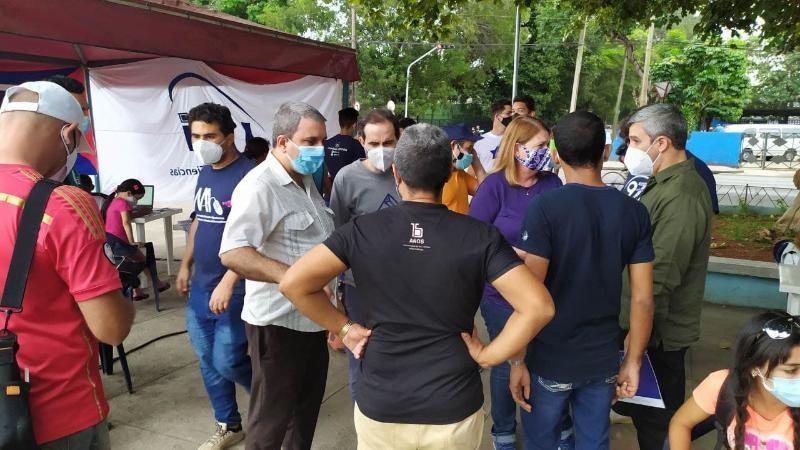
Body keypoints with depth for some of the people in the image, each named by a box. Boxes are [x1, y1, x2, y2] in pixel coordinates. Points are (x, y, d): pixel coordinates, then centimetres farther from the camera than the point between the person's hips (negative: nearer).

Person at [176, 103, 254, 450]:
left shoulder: (248, 175, -17)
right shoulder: (205, 174, 9)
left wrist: (228, 283, -24)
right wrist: (185, 265, 19)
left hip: (234, 288, -8)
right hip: (201, 285, 8)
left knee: (227, 362, -3)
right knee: (207, 360, 14)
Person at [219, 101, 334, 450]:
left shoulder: (305, 180, 10)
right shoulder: (260, 186, -20)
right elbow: (232, 253, -32)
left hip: (313, 316, 9)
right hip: (279, 321, -9)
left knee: (308, 404, 24)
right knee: (271, 416, 8)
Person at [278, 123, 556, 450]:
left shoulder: (363, 230, -10)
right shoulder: (480, 236, -12)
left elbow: (292, 283, -12)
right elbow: (538, 306, -18)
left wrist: (344, 327, -2)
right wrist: (488, 355, -8)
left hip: (379, 407, 1)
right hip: (453, 410, 0)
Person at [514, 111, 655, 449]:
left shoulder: (544, 207, -17)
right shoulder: (634, 212, -4)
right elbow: (643, 299, -2)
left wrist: (517, 360, -8)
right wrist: (632, 362, 8)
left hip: (550, 360, -4)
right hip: (604, 359, 4)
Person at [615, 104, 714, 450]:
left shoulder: (680, 196, -25)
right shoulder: (667, 182, 8)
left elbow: (661, 277, -28)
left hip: (659, 330, -9)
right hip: (653, 323, 9)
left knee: (656, 421, 7)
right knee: (650, 407, 22)